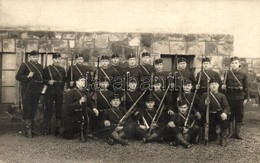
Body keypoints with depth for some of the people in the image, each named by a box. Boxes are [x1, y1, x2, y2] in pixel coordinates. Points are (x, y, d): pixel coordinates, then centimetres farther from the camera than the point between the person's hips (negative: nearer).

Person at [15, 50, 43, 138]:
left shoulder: (40, 66, 14)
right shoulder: (25, 65, -3)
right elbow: (18, 77, -6)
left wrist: (42, 86, 7)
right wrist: (27, 76, -21)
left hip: (37, 91, 6)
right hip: (27, 91, -5)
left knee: (33, 111, 11)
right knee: (27, 110, -4)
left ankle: (31, 129, 21)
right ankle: (28, 130, 0)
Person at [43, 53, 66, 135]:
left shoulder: (62, 69, 12)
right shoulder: (47, 69, 1)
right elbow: (43, 80, 0)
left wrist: (63, 89, 5)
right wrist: (48, 82, -19)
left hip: (59, 93, 3)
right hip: (49, 92, -3)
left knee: (59, 110, 5)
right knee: (48, 110, 1)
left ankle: (58, 129, 15)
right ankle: (47, 129, 11)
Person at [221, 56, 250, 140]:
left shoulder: (243, 74, 0)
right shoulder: (227, 73, 1)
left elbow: (246, 87, 2)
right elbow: (225, 85, 9)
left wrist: (246, 98, -1)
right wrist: (223, 87, -14)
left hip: (240, 97, 0)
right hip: (229, 97, 0)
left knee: (239, 115, 6)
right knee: (230, 115, 6)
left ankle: (237, 133, 15)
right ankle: (229, 132, 17)